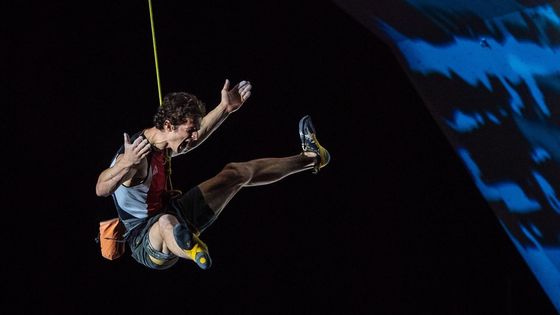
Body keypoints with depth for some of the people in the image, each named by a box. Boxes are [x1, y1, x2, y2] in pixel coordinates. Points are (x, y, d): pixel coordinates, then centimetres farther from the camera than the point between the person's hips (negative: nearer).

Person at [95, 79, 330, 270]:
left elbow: (197, 136, 21)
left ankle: (309, 159, 34)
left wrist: (225, 108, 20)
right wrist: (126, 164, -62)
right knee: (167, 223, -49)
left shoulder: (163, 142, -1)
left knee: (238, 172, 17)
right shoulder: (136, 156, -30)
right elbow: (101, 190, -46)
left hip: (174, 214, 10)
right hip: (145, 237, -10)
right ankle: (192, 250, -86)